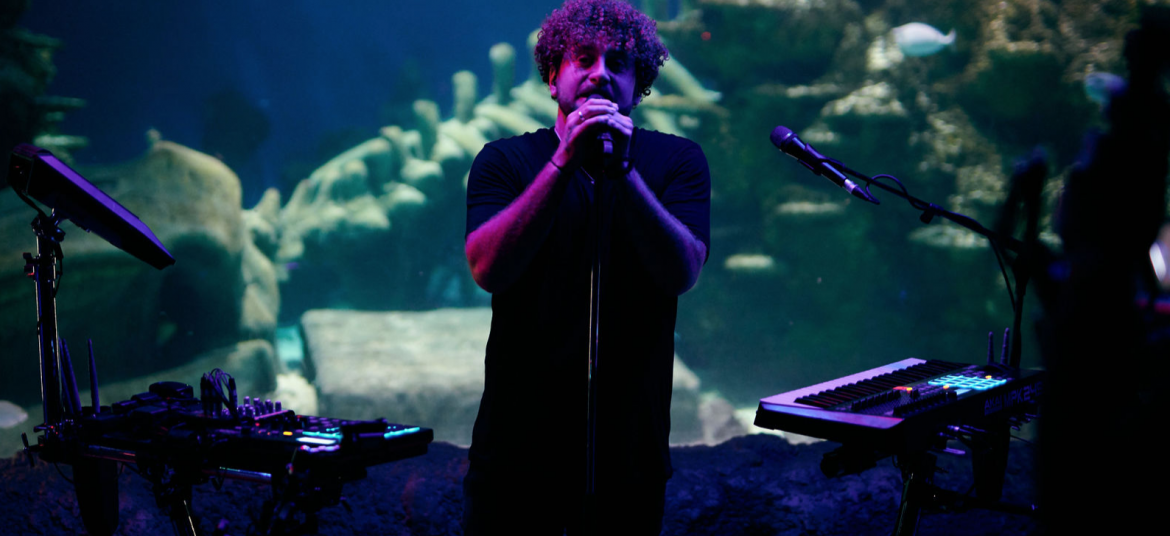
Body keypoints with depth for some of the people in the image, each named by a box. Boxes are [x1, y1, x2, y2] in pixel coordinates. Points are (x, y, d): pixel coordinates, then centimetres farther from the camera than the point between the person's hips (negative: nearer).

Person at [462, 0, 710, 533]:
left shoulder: (677, 160, 2)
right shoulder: (504, 160, 2)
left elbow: (682, 271, -13)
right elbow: (487, 268, -15)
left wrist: (622, 171, -23)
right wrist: (563, 163, -21)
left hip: (629, 442, 1)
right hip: (519, 439, 0)